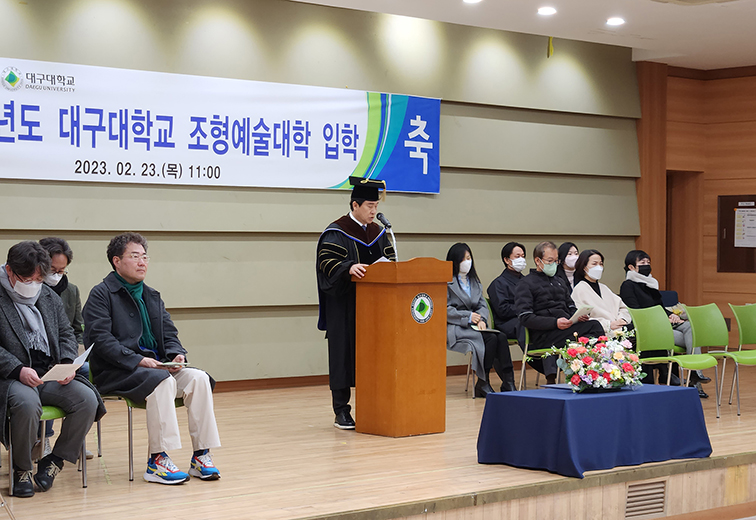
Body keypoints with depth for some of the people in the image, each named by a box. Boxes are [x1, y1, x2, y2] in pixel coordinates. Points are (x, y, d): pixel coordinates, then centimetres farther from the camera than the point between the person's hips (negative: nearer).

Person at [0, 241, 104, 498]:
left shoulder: (50, 297, 18)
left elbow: (66, 334, 20)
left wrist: (67, 362, -2)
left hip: (51, 376, 6)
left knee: (87, 399, -20)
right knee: (27, 403, -38)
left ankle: (55, 460, -1)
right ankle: (21, 469, -12)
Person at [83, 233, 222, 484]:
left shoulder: (152, 296, 21)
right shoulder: (101, 294, -2)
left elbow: (169, 334, 18)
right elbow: (101, 339, -13)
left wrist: (176, 354, -5)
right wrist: (138, 360, -22)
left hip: (156, 366, 7)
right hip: (116, 373, -7)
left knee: (198, 378, -19)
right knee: (163, 382, -34)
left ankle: (201, 455, -19)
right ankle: (157, 461, -31)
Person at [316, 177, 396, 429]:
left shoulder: (377, 232, 14)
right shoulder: (336, 232, -7)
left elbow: (390, 260, 18)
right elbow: (328, 262, -19)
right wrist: (349, 267, -35)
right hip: (344, 306, -6)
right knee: (344, 354, -4)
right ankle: (341, 412, 2)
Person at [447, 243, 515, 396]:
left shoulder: (474, 281, 24)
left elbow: (483, 305, 15)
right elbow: (445, 310, -7)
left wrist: (481, 319, -7)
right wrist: (468, 317, -14)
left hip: (474, 326, 6)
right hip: (455, 329, -6)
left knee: (501, 337, -24)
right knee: (491, 338, -30)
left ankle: (508, 384, -29)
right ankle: (482, 385, -23)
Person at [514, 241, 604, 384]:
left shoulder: (559, 282, 32)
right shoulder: (525, 284, 7)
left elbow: (571, 307, 31)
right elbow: (525, 318, -5)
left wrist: (578, 316, 4)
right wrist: (555, 323, -18)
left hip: (567, 327, 7)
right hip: (543, 335, -7)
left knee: (595, 325, -27)